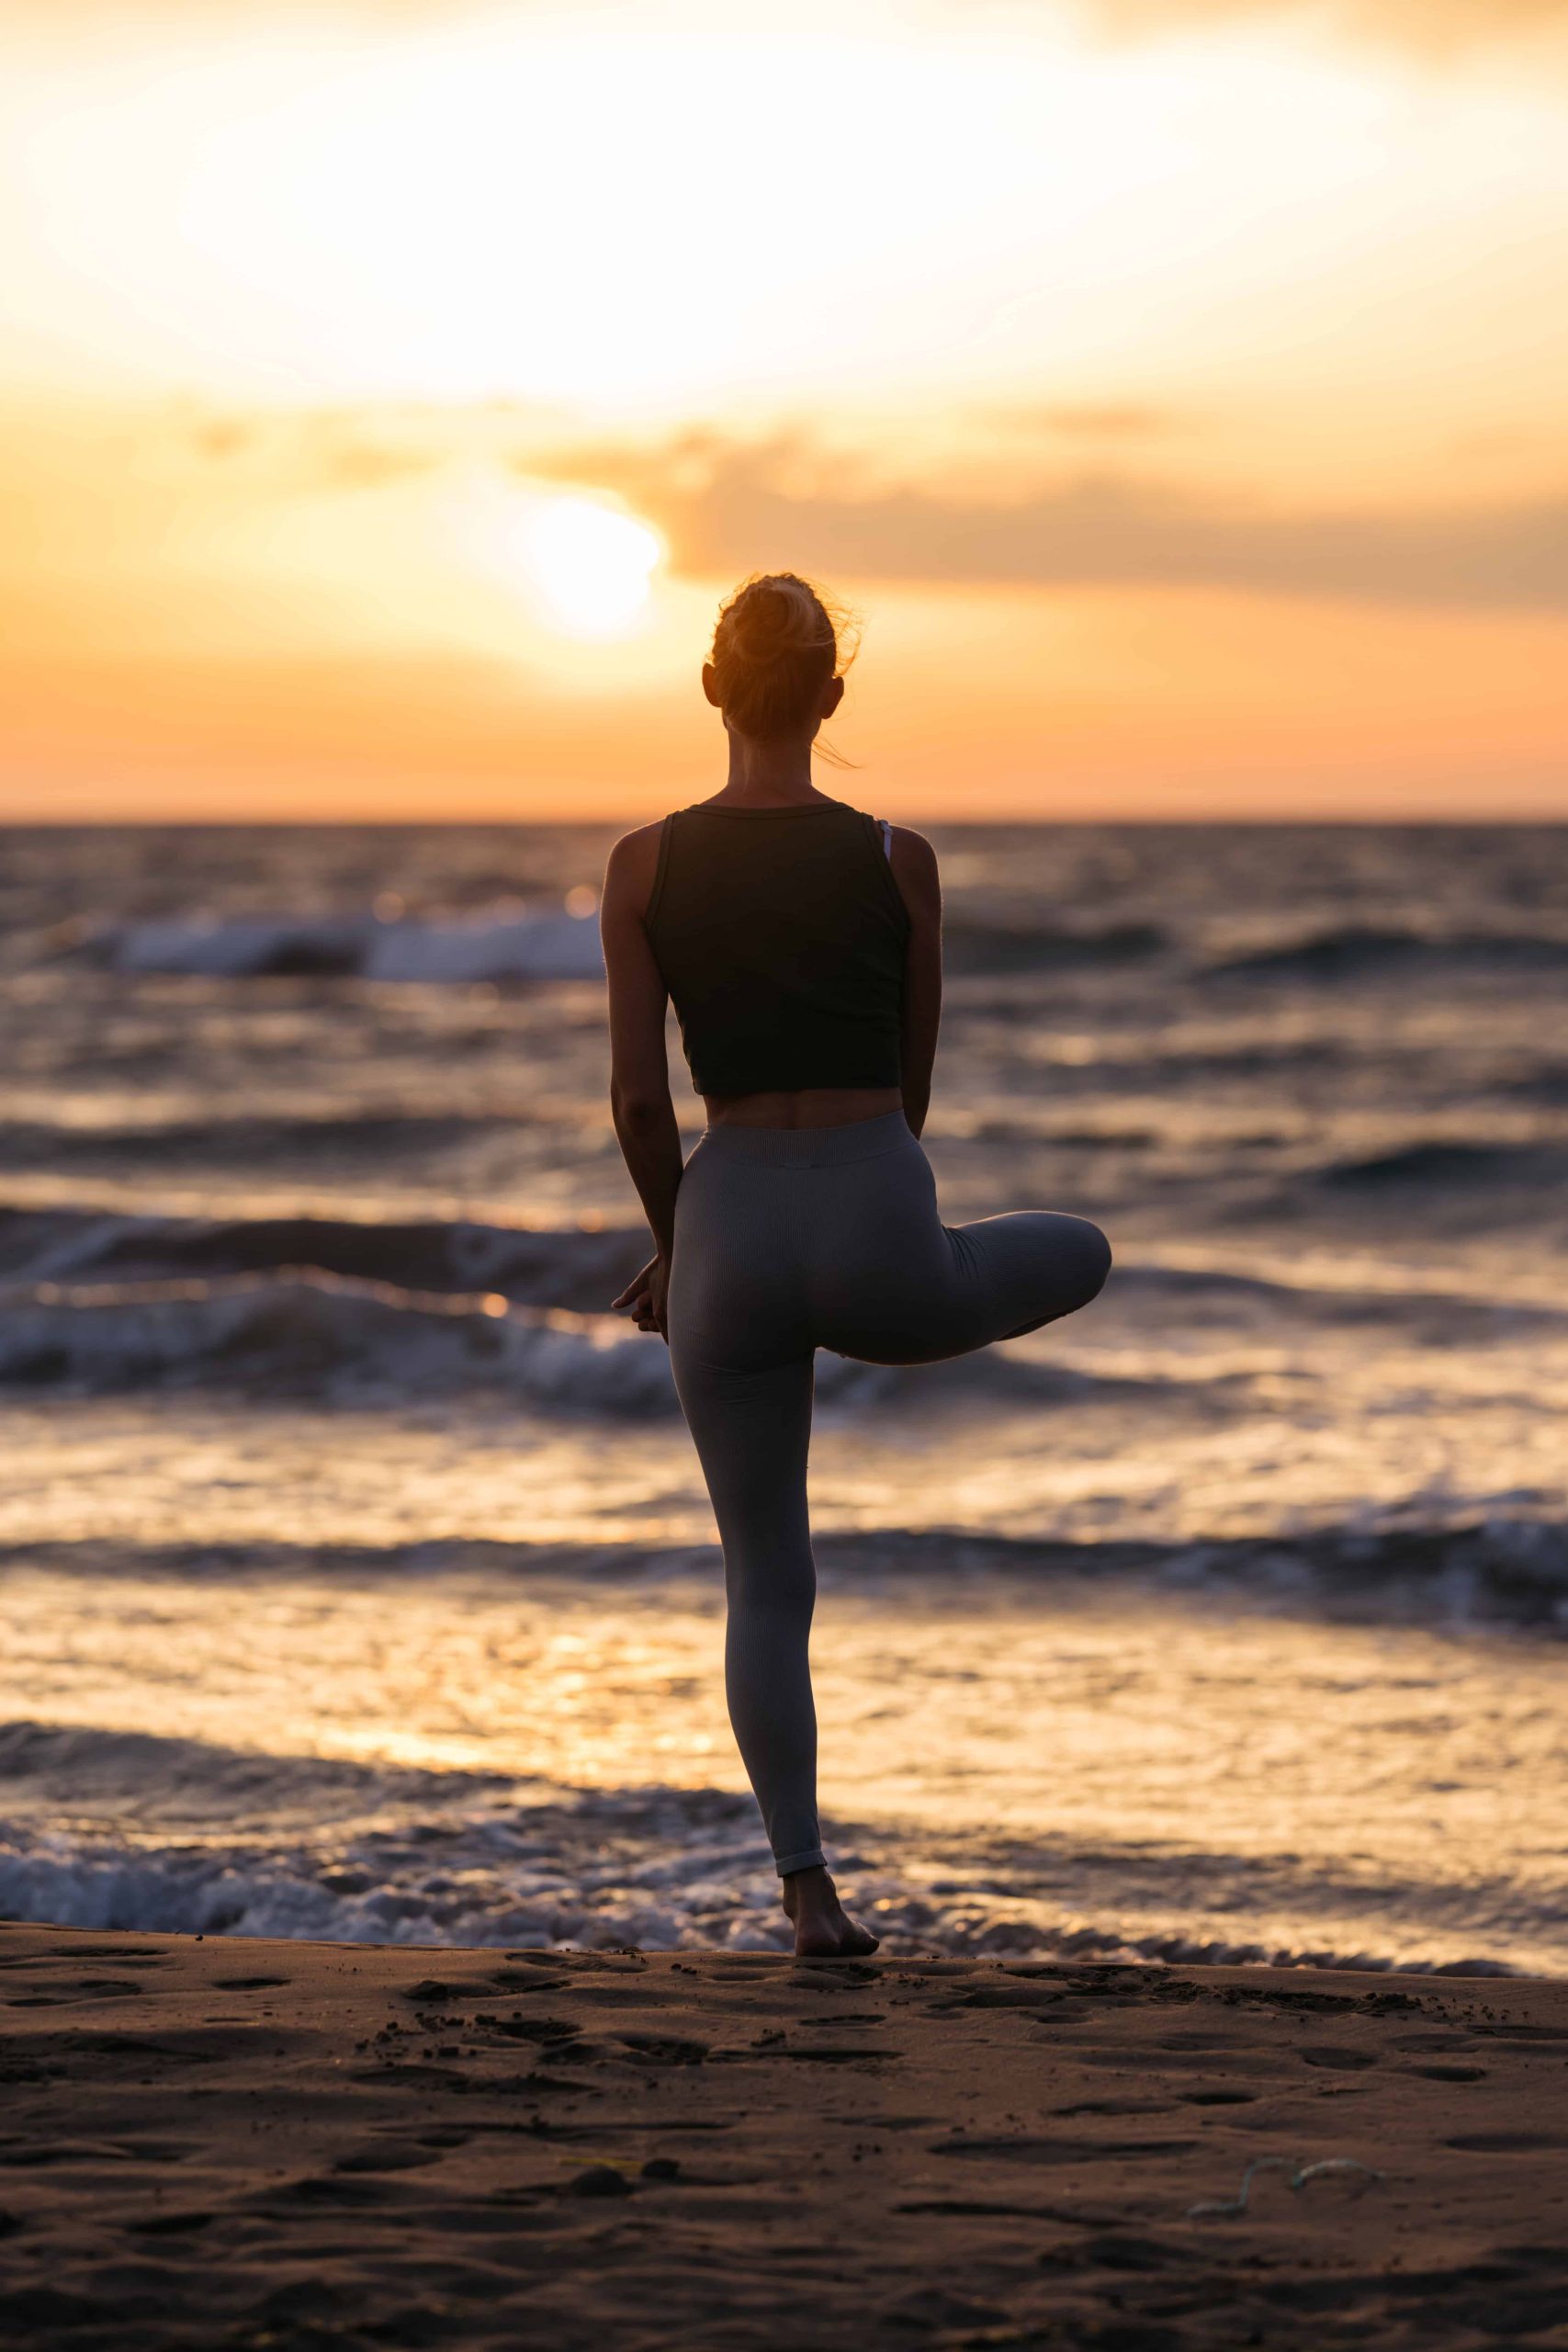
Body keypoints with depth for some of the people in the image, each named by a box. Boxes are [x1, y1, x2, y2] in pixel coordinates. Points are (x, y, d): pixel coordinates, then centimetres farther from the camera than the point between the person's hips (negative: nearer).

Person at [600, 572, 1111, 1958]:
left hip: (734, 1227, 2)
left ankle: (810, 1892, 10)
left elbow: (638, 1096, 0)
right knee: (1079, 1256, 31)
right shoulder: (898, 861, -1)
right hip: (876, 1226, -2)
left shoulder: (645, 866, 0)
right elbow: (912, 1084, 10)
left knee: (768, 1584, 14)